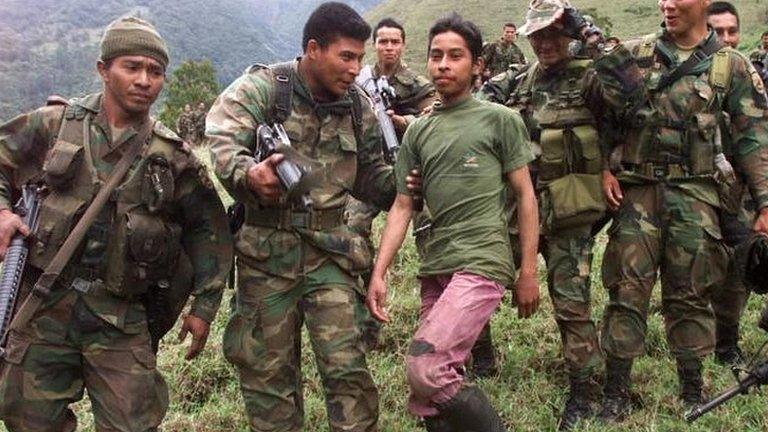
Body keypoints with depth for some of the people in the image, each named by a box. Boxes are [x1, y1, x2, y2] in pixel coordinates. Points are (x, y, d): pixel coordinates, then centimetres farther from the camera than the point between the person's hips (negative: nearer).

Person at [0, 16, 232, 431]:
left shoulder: (173, 155, 2)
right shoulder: (54, 124, 1)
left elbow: (207, 228, 11)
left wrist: (204, 305, 8)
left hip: (120, 319, 0)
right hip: (43, 307, 1)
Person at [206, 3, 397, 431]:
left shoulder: (359, 107, 7)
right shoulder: (262, 87, -6)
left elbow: (369, 175, 17)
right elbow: (221, 143, -19)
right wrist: (249, 174, -40)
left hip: (330, 249, 2)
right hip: (267, 251, -2)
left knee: (347, 367, -3)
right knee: (268, 371, 10)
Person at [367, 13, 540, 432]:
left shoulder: (500, 120, 2)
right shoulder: (418, 131, 14)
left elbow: (525, 195, 3)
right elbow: (402, 206, 13)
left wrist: (528, 272, -2)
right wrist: (379, 274, 4)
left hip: (482, 264, -5)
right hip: (435, 268, 6)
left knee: (425, 370, -19)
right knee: (445, 381, 9)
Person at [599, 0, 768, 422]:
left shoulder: (732, 66, 5)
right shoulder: (634, 54, 7)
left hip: (694, 192, 0)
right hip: (637, 188, 1)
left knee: (689, 292, 6)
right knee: (627, 288, -1)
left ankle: (692, 393, 21)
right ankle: (615, 393, 8)